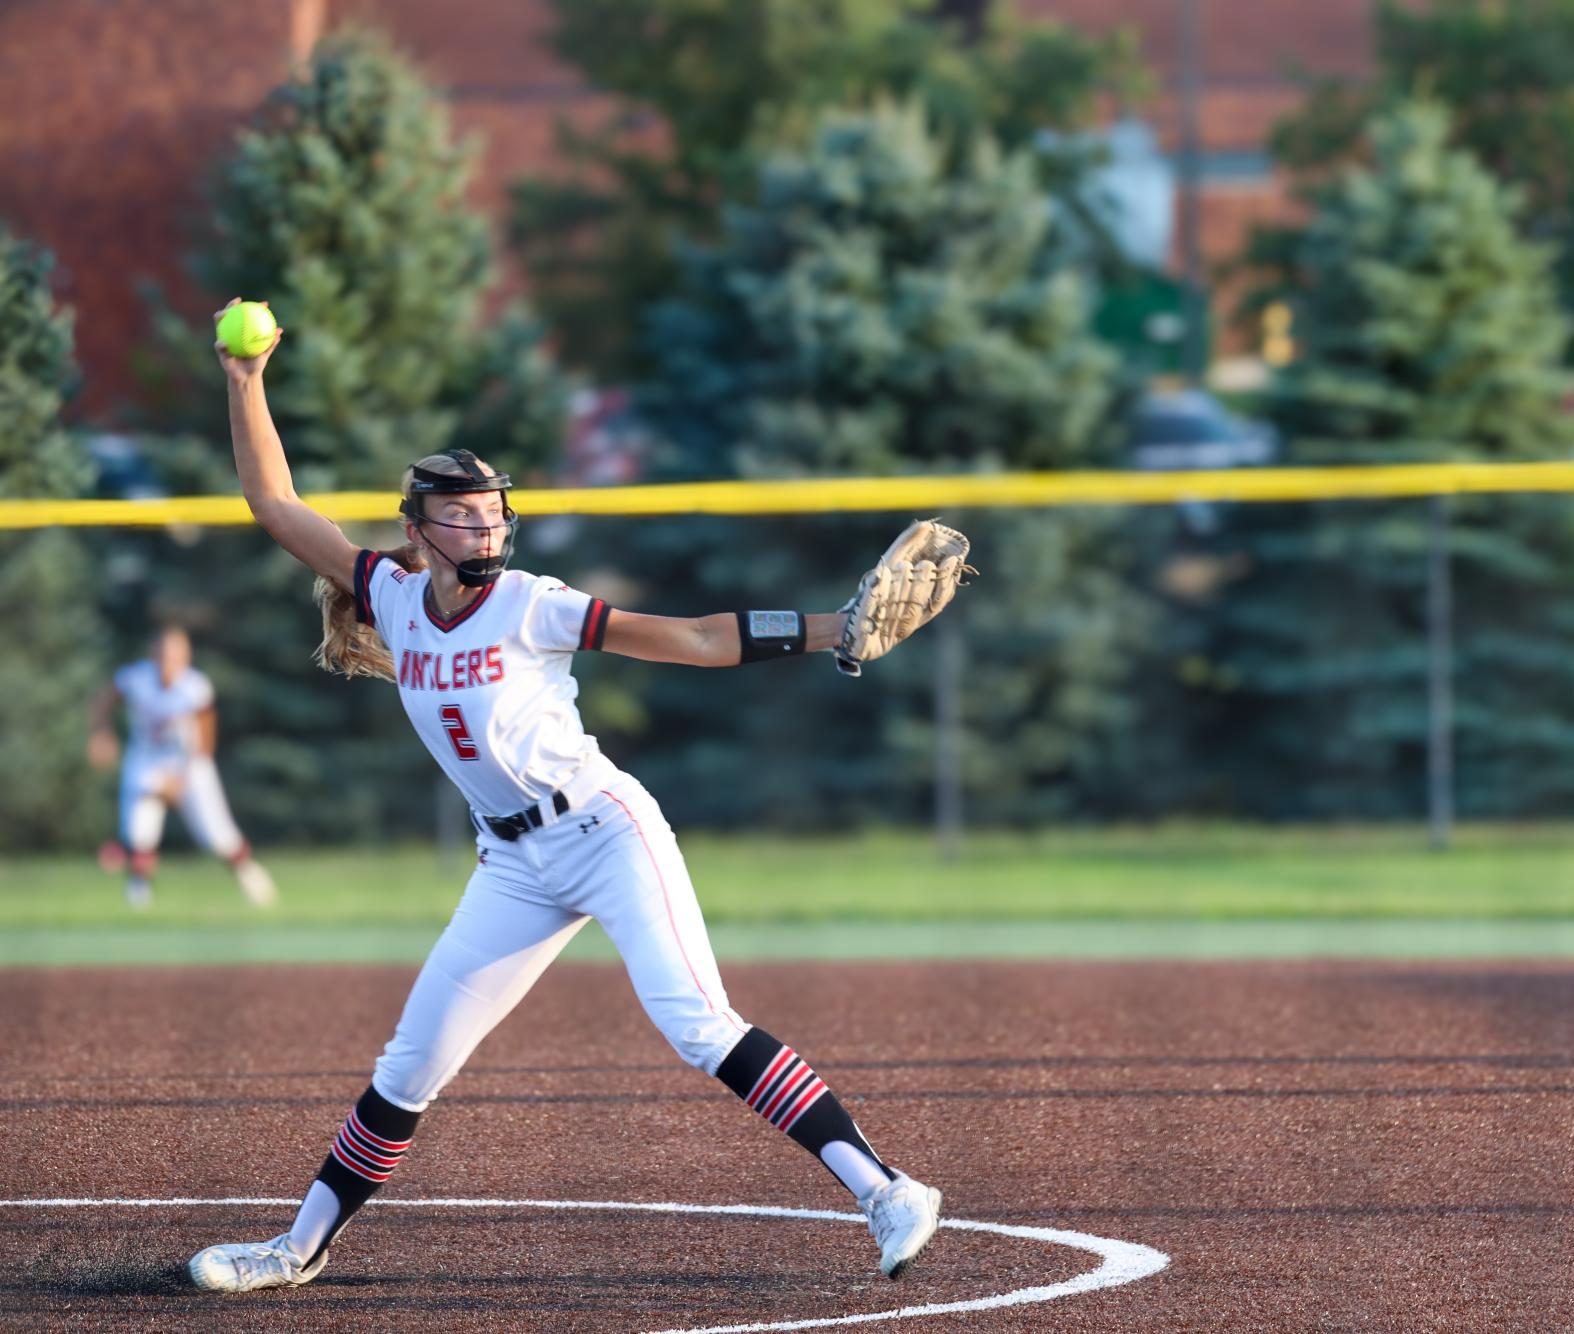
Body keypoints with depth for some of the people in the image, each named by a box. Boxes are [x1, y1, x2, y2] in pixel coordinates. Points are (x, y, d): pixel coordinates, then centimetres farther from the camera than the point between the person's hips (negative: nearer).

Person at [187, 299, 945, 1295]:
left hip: (605, 831, -5)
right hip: (515, 865, 5)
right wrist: (246, 383, -2)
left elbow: (696, 641, -14)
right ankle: (304, 1248, 22)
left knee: (698, 1027, -22)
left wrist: (834, 631, -24)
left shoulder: (531, 608, -12)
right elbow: (275, 504, 7)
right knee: (411, 1065, 9)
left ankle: (885, 1193, -25)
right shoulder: (394, 596, 3)